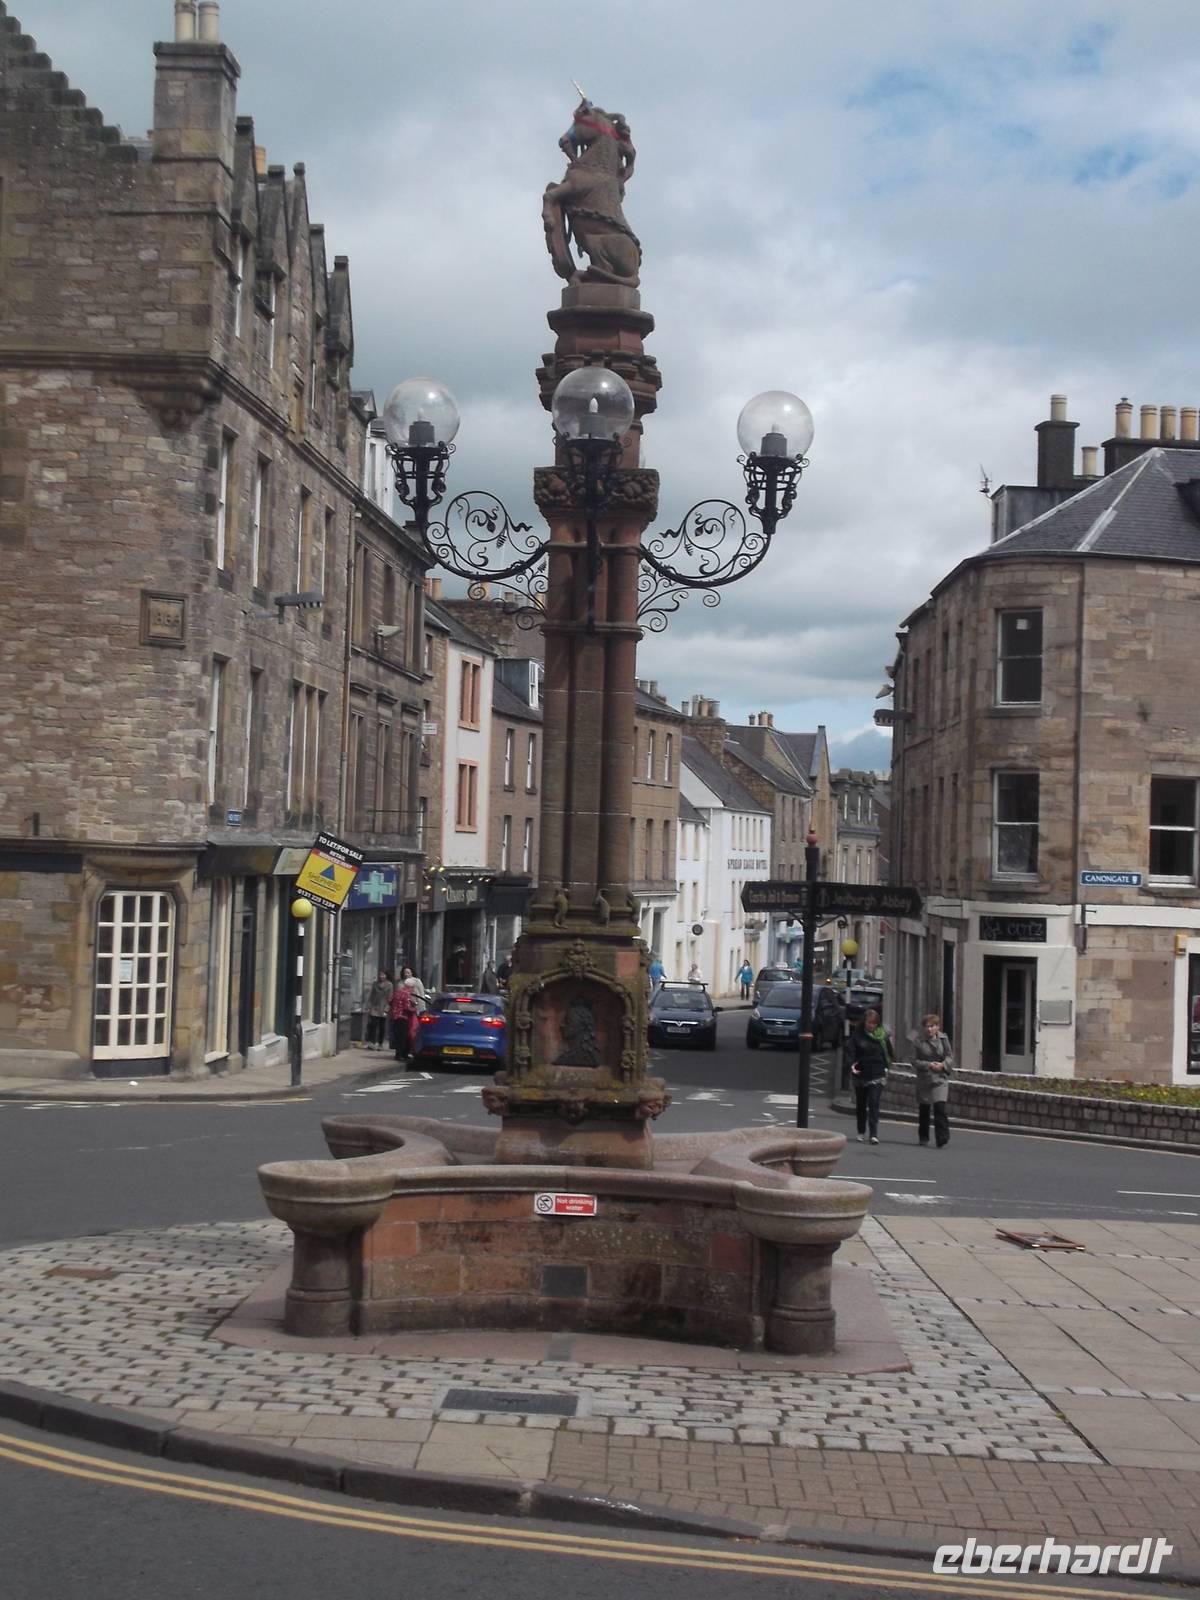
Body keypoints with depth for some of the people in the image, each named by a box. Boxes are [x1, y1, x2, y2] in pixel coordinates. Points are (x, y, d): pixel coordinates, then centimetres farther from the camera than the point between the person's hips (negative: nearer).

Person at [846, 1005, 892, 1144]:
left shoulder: (883, 1035, 1)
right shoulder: (857, 1034, -2)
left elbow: (890, 1053, 8)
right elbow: (850, 1049, -9)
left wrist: (886, 1066, 0)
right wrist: (852, 1064, -23)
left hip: (877, 1075, -2)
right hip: (861, 1074, 2)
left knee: (874, 1103, -13)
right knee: (860, 1105, 13)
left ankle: (874, 1134, -15)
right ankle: (861, 1132, 29)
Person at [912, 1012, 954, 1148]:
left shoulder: (943, 1039, 2)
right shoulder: (918, 1041, -2)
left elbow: (950, 1056, 5)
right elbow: (914, 1060, -3)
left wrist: (943, 1064, -15)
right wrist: (928, 1065, -16)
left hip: (940, 1078, -1)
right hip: (924, 1079, 1)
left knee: (940, 1106, -15)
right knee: (923, 1109, 10)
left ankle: (942, 1137, -16)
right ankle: (923, 1137, 26)